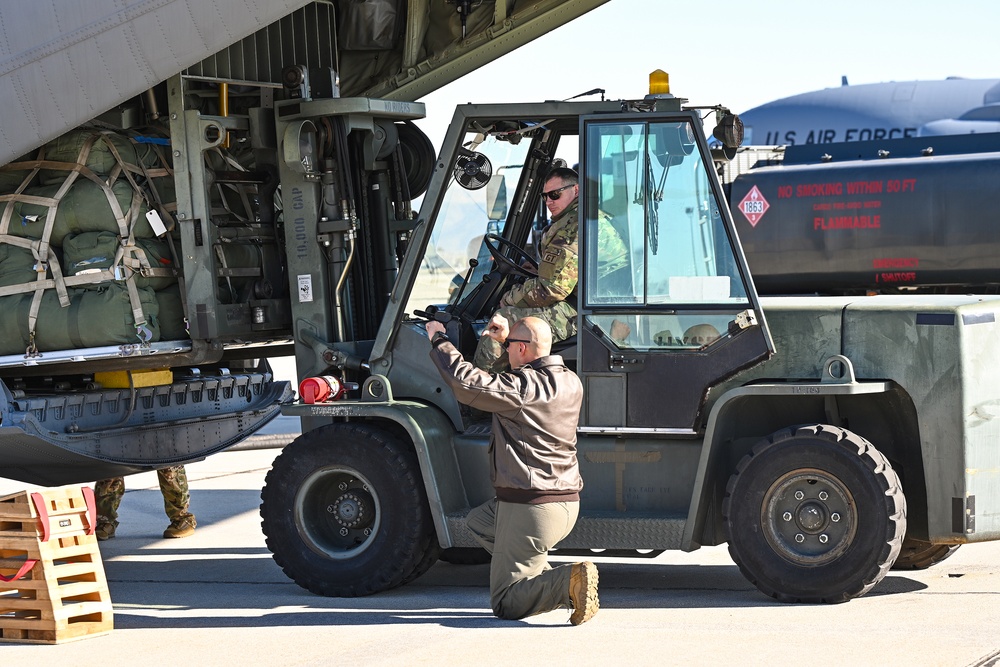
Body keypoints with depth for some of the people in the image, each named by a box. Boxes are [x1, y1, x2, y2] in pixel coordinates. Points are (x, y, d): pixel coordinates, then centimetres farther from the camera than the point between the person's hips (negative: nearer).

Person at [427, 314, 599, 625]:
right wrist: (506, 339, 23)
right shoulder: (570, 382, 6)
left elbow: (467, 383, -23)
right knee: (478, 521, 32)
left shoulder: (523, 386, -19)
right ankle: (545, 577, 14)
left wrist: (439, 341, -8)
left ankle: (569, 581, -24)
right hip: (567, 503, 8)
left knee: (505, 603, 0)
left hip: (530, 507, -8)